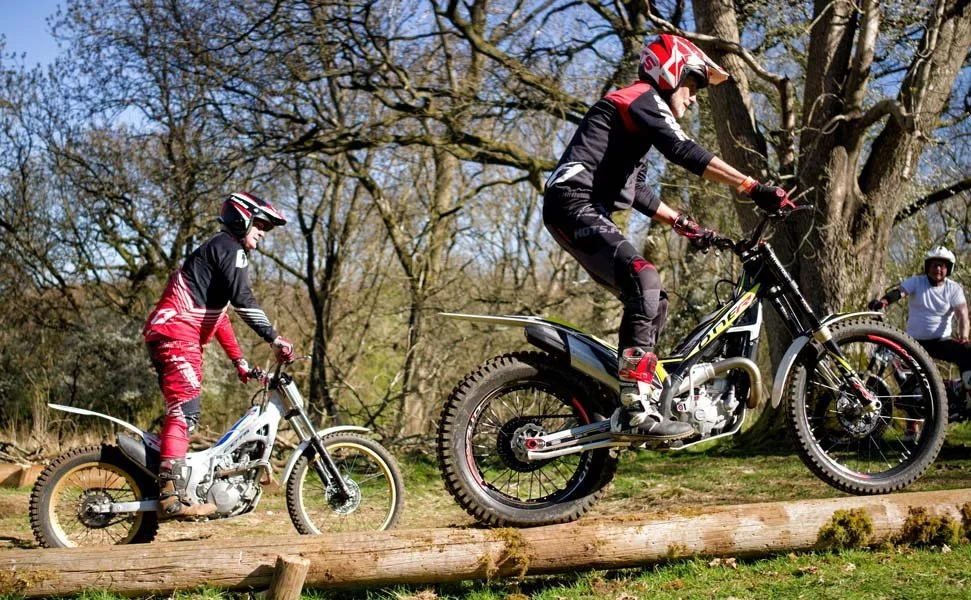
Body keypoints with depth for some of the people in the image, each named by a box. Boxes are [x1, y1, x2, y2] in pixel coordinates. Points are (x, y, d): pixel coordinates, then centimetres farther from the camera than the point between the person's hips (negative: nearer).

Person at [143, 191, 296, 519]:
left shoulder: (216, 251, 28)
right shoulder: (229, 247, -4)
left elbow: (218, 313, 31)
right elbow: (243, 299, -19)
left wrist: (239, 360, 29)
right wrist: (274, 338, -20)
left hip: (166, 334, 11)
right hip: (177, 333, -11)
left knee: (182, 412, 13)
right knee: (185, 409, -20)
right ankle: (172, 495, -29)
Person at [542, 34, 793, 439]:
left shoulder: (637, 110, 29)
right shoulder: (643, 98, -3)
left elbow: (636, 190, 31)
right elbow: (685, 153, -20)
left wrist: (683, 225, 23)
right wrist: (752, 188, -25)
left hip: (581, 211, 11)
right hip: (574, 204, -11)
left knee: (652, 302, 10)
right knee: (643, 279, -28)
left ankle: (646, 402, 9)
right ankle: (636, 406, -34)